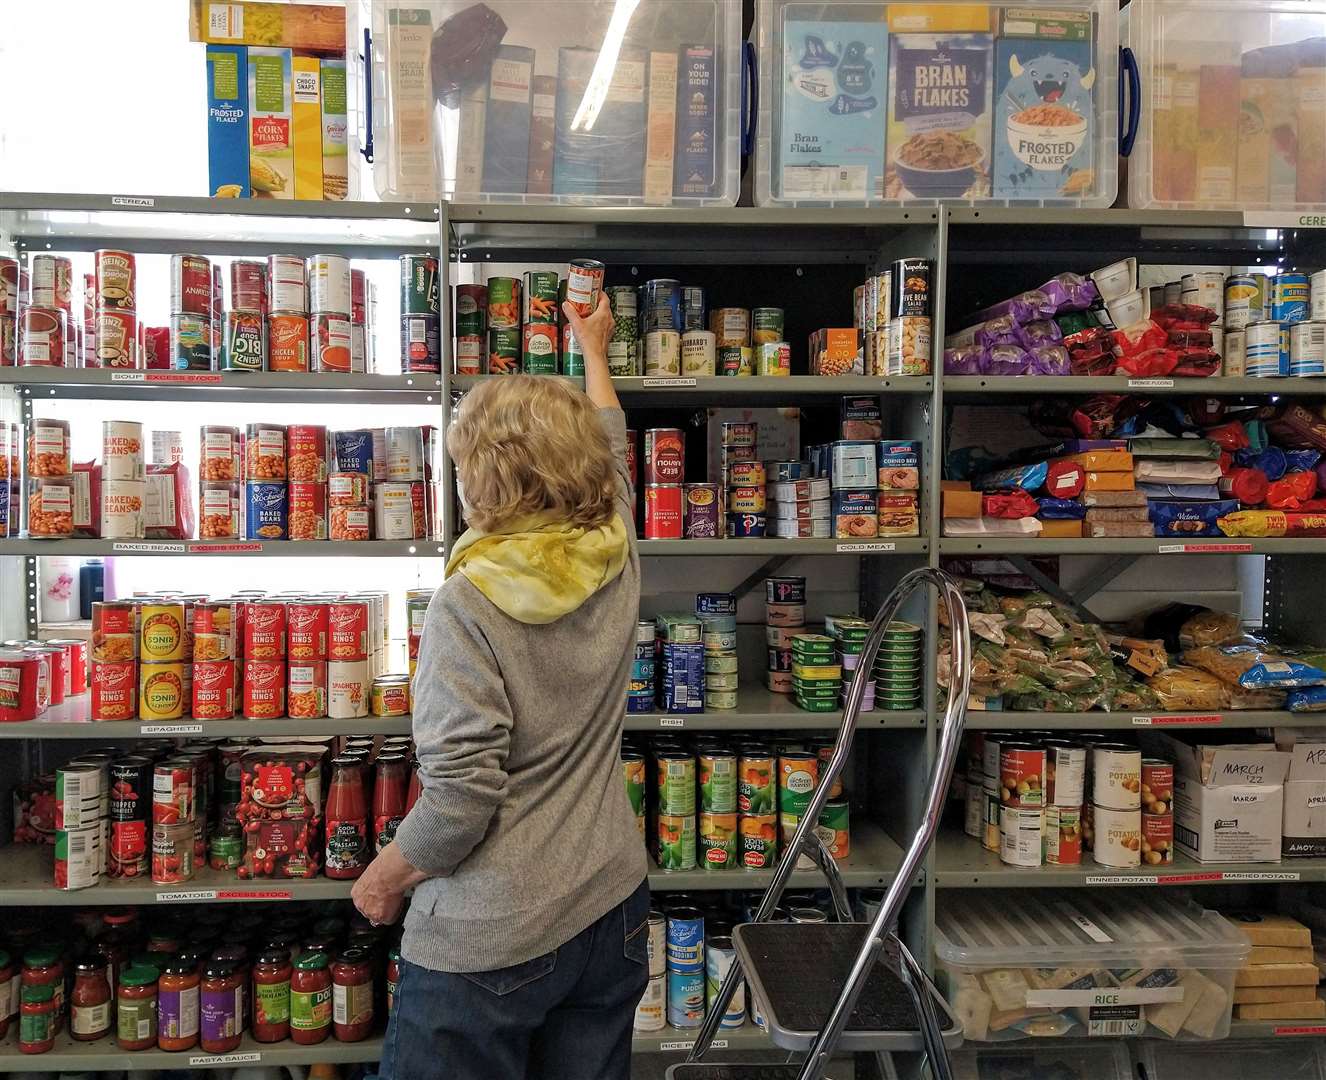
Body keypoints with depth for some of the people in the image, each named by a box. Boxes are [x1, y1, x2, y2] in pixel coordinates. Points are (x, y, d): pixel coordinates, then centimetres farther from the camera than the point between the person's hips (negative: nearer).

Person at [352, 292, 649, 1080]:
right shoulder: (616, 558, -5)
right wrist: (594, 351, 33)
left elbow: (460, 797, -22)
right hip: (611, 907, 6)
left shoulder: (469, 603, -22)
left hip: (489, 939, -6)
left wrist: (385, 877, -3)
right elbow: (611, 448, 17)